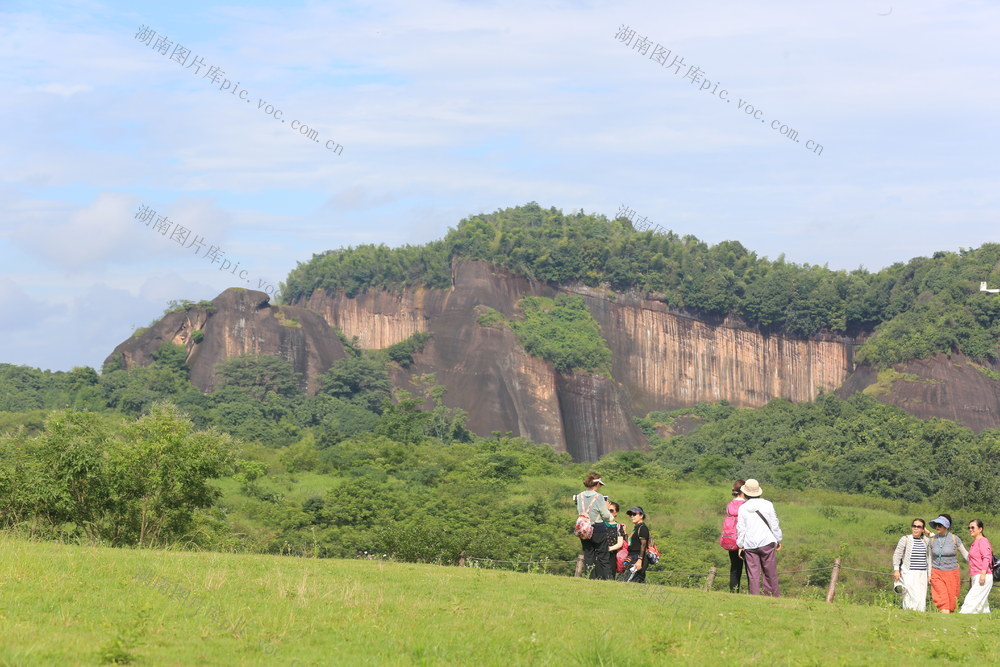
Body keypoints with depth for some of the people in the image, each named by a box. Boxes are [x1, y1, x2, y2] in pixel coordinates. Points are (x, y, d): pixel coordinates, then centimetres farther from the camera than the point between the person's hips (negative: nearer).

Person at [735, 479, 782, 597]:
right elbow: (774, 524, 4)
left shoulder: (742, 508, 2)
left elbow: (741, 528, 3)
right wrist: (778, 540, 15)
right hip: (767, 542, -1)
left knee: (753, 574, 2)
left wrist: (740, 545, 11)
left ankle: (755, 595, -1)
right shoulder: (767, 505, 0)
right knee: (770, 572, 7)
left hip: (749, 544, 1)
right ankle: (773, 594, 9)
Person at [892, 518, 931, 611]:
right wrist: (896, 569, -8)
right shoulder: (905, 539, 0)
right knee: (913, 597, -16)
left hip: (922, 574, 4)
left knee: (922, 598, 1)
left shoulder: (926, 541, 11)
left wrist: (930, 574, 18)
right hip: (909, 573, -4)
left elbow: (928, 558, 19)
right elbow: (897, 555, 2)